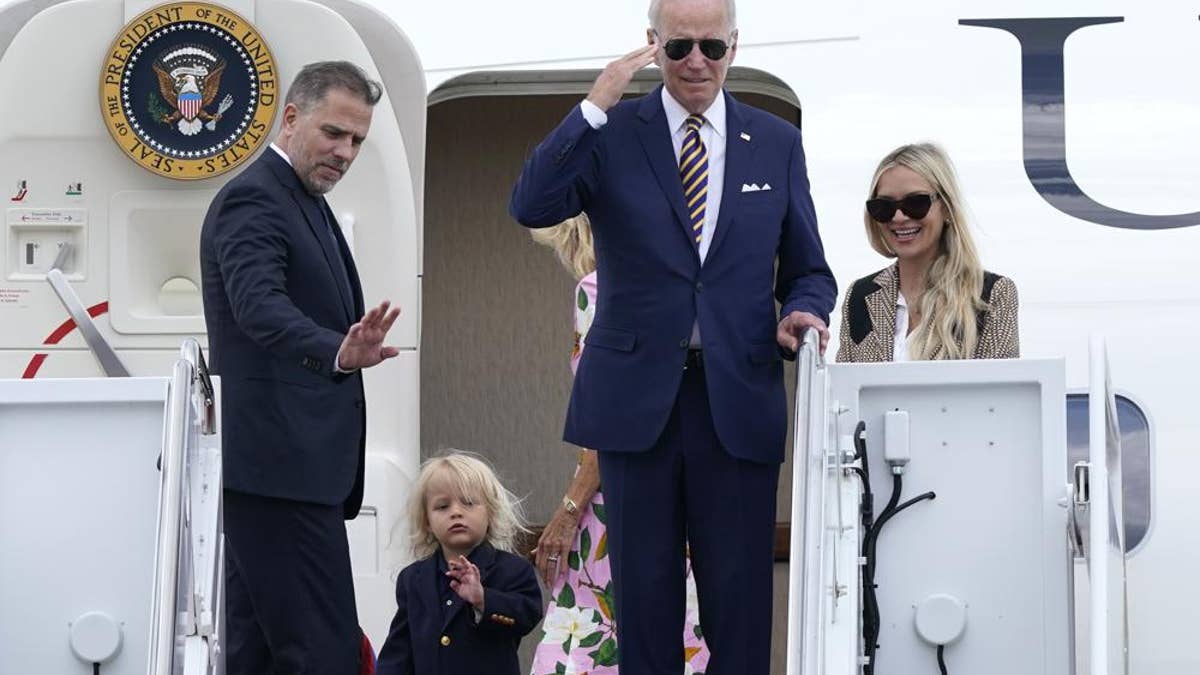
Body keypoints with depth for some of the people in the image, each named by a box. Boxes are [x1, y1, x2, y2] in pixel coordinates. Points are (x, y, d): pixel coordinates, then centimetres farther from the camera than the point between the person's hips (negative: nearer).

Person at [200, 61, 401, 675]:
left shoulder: (302, 202, 21)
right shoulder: (253, 200, -11)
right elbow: (259, 304, -29)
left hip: (281, 464, 10)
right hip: (281, 464, -10)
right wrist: (339, 353, -45)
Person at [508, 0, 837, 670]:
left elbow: (808, 270, 14)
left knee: (740, 601, 0)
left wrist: (803, 312, -8)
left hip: (738, 399, 1)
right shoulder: (611, 133, 4)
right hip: (638, 399, -1)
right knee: (645, 596, 6)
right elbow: (532, 207, -12)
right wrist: (594, 107, -17)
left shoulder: (777, 143, 10)